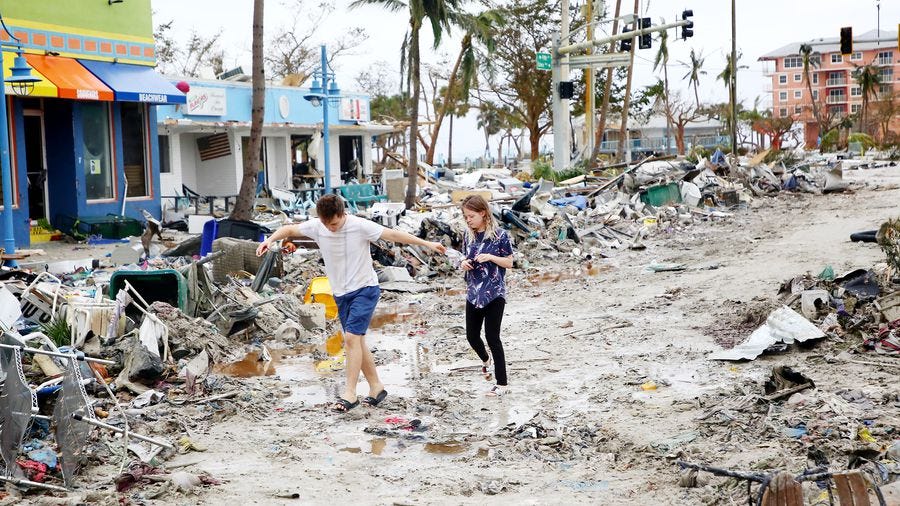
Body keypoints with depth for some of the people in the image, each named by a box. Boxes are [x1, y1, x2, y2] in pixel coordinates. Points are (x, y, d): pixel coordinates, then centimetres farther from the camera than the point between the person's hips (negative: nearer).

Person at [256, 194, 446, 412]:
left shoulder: (360, 226, -18)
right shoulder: (316, 226, -5)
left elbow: (394, 234, -16)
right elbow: (289, 229, 6)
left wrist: (427, 243, -16)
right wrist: (270, 239, -14)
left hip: (365, 289, -6)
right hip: (340, 294, 6)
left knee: (352, 338, -17)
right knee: (356, 342, 9)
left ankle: (350, 394, -13)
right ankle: (376, 387, 21)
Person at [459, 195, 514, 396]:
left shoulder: (500, 235, -11)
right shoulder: (469, 235, 5)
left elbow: (509, 263, -6)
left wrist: (490, 257, -21)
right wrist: (464, 264, -6)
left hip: (494, 294, -6)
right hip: (473, 293, 6)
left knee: (492, 337, -6)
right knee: (472, 335, 12)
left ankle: (502, 383, 3)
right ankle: (485, 360, 44)